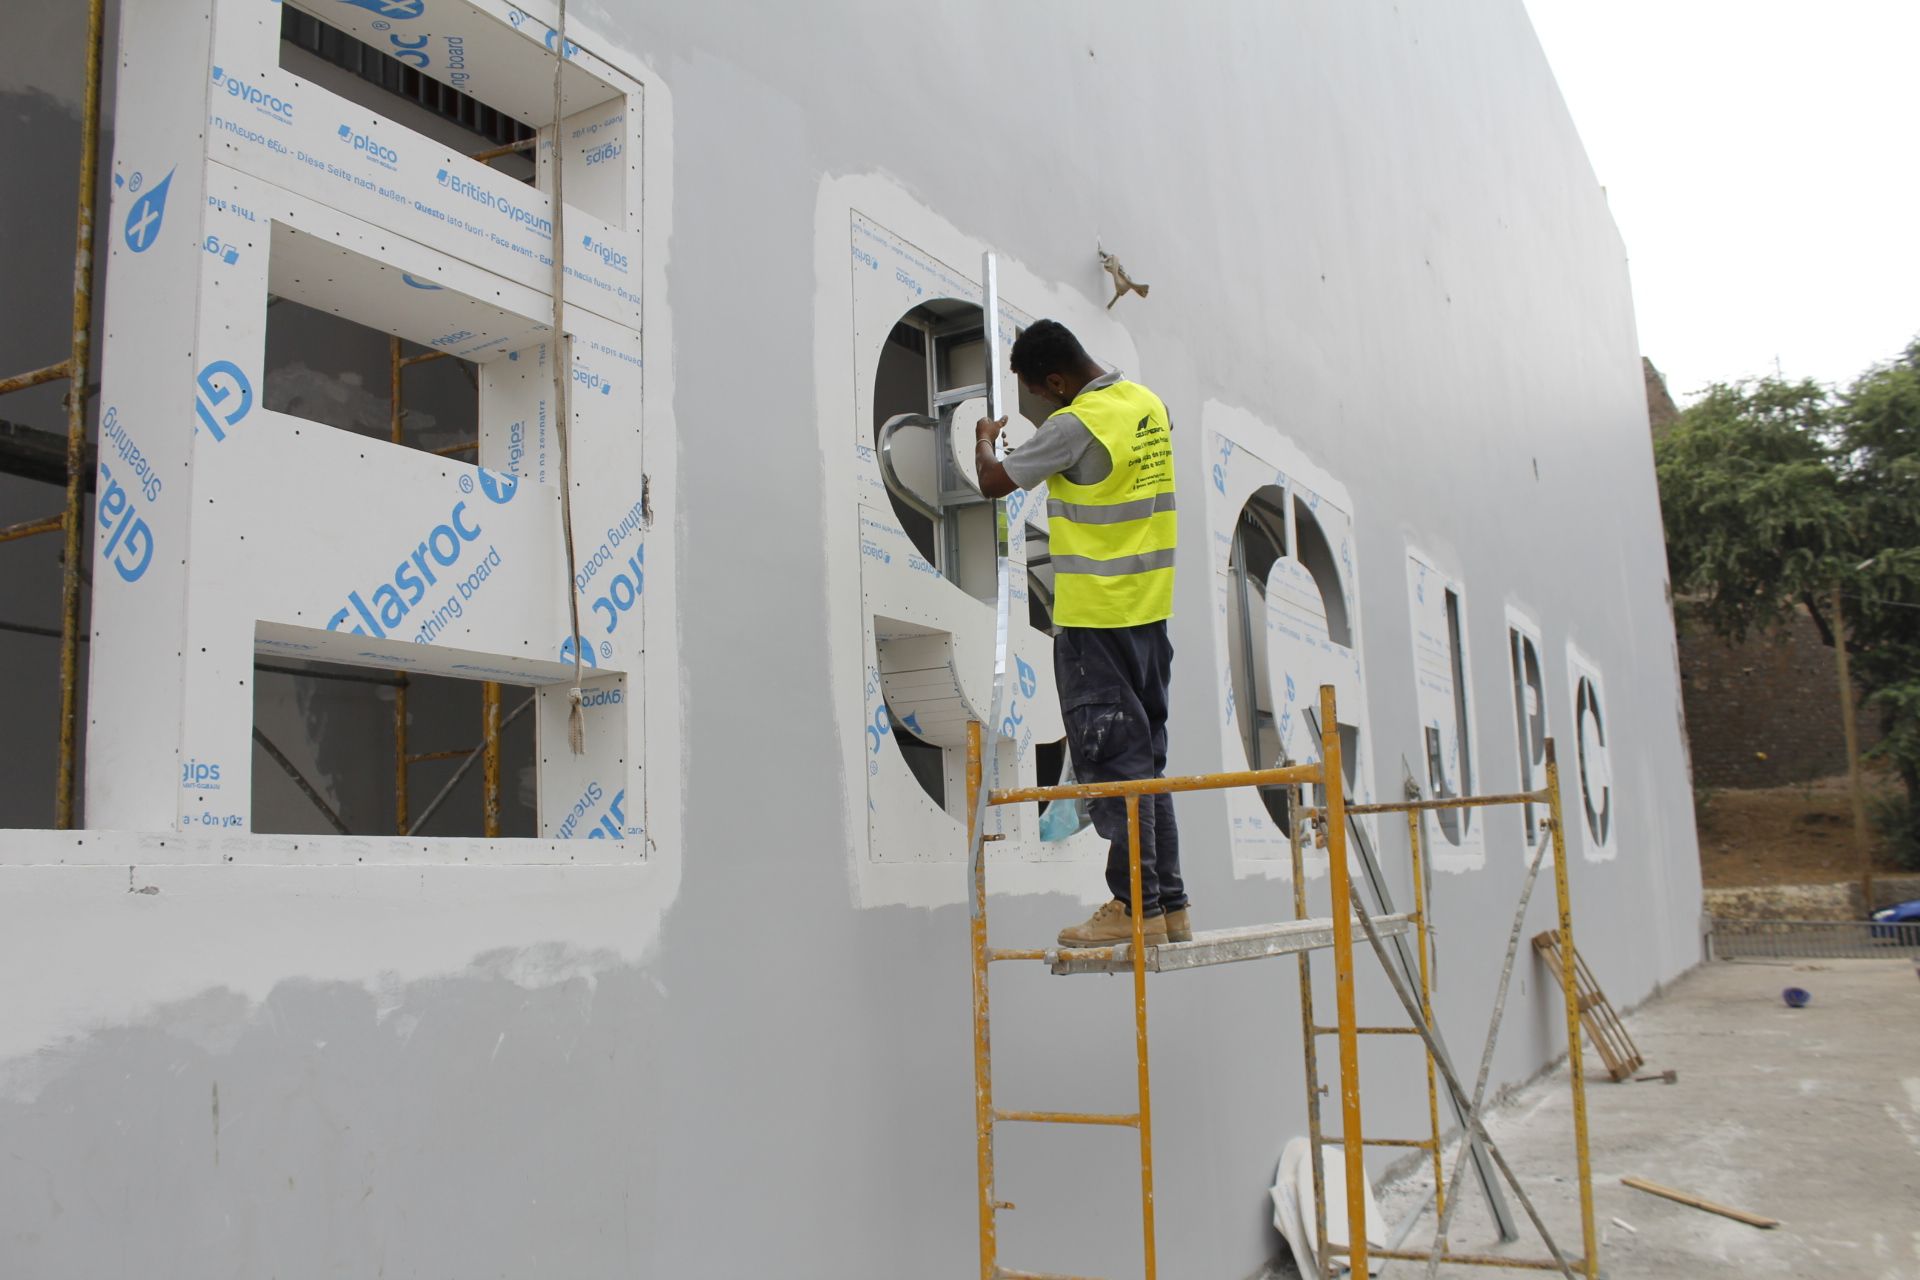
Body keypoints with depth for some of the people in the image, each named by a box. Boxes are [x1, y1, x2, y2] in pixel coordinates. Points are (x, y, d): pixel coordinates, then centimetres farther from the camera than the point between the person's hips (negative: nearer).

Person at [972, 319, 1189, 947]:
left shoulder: (1074, 425, -16)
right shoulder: (1150, 405, 8)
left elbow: (994, 482, -7)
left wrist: (985, 439, 13)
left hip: (1095, 617, -8)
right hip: (1150, 609, 8)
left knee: (1113, 758, -2)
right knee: (1146, 754, 13)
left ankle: (1136, 906, 3)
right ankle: (1169, 905, 17)